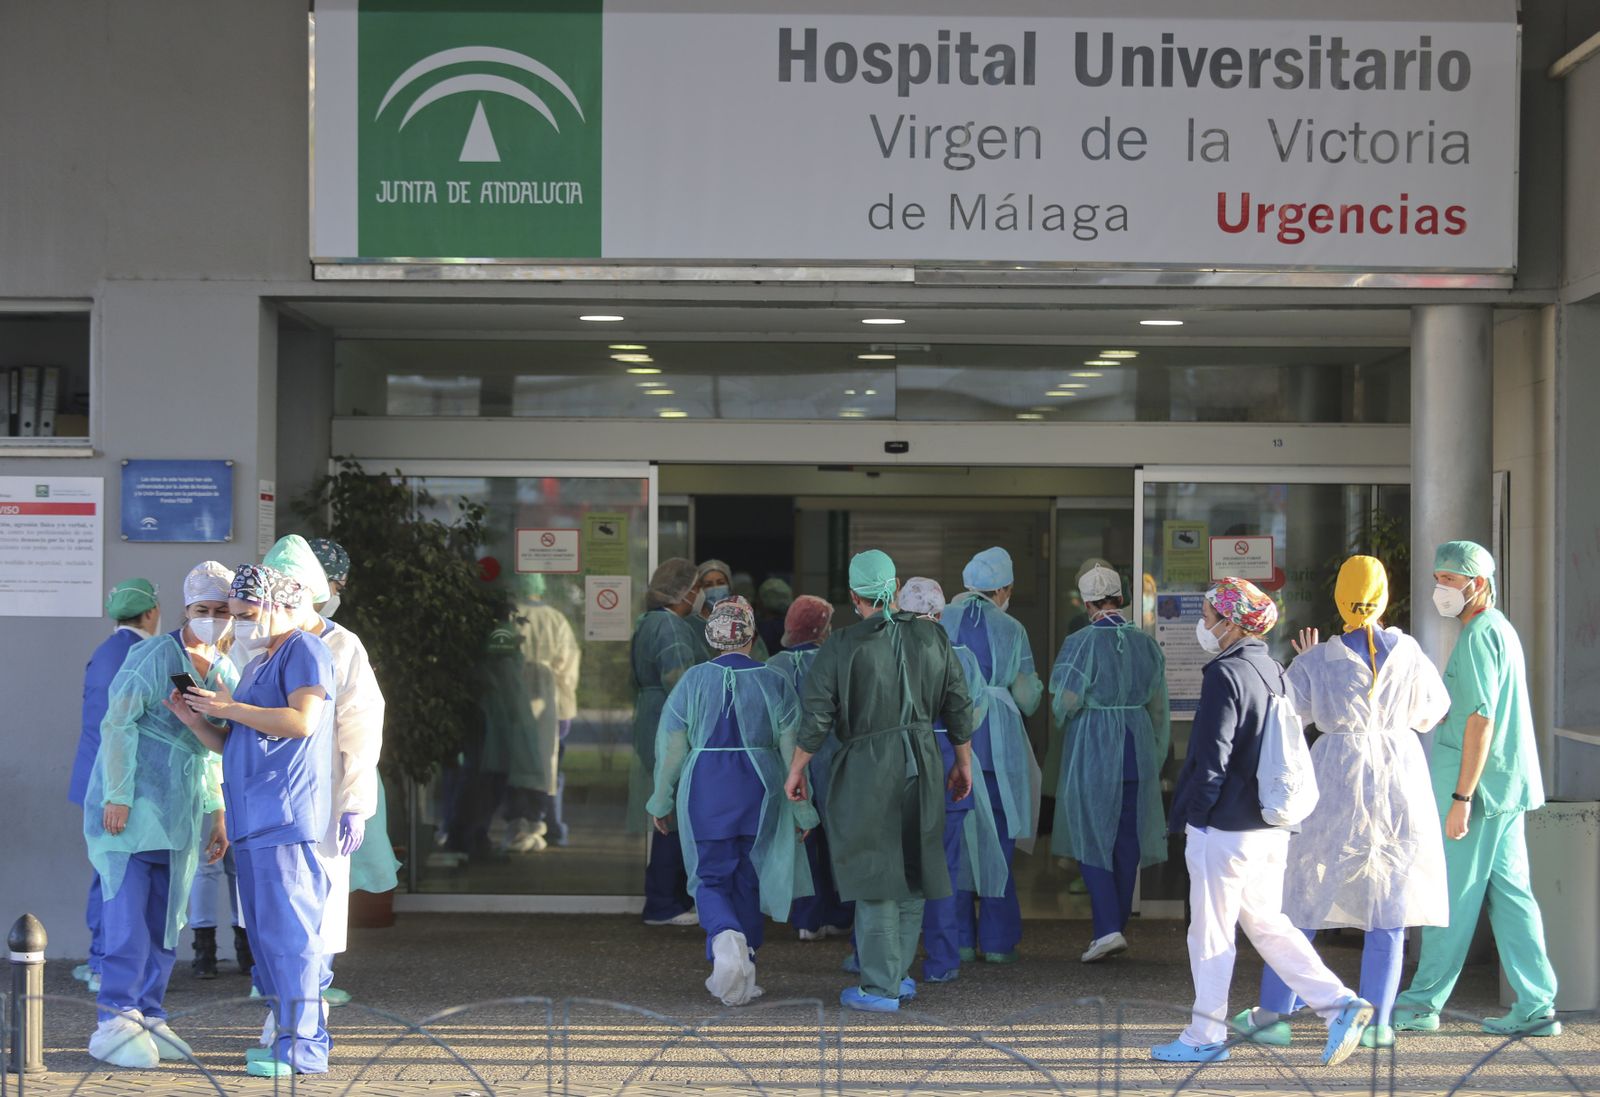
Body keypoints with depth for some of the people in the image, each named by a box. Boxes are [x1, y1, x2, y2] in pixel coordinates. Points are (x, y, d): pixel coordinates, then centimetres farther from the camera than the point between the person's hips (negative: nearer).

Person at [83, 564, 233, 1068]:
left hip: (180, 813, 7)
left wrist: (217, 813, 17)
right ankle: (115, 1023, -7)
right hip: (130, 808, -7)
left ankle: (148, 1018, 15)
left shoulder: (225, 672, 12)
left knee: (166, 920, 8)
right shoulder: (154, 657, -10)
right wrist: (118, 795, -18)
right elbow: (117, 723, -13)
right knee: (129, 917, -11)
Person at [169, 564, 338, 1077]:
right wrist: (195, 720, 9)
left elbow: (303, 720, -19)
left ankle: (303, 1047, -11)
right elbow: (236, 745, 27)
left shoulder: (304, 651, -4)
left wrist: (230, 708, -13)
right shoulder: (257, 664, 25)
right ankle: (289, 1035, 15)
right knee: (265, 933, 10)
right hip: (253, 821, 10)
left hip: (287, 817, -10)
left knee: (287, 929, -12)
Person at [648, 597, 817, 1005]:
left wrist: (662, 802, 11)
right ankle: (741, 975, 16)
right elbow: (792, 751, -2)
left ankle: (726, 937, -24)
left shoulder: (693, 681, -3)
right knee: (748, 882, 13)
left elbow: (671, 749, -1)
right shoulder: (774, 683, -3)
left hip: (705, 791, -1)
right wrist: (801, 811, 7)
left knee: (711, 880, 7)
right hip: (759, 792, 1)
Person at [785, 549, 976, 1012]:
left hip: (866, 770, -4)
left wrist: (796, 771, 3)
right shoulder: (932, 637, 1)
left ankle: (880, 987, 4)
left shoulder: (841, 648, -11)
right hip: (922, 765, 4)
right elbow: (959, 707, 7)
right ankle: (898, 974, 23)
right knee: (913, 870, 15)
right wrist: (963, 763, 18)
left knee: (874, 874, 2)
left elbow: (816, 719, -10)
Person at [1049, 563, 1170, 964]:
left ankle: (1108, 927, -12)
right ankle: (1116, 926, 18)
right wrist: (1156, 758, 20)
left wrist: (1066, 716, 10)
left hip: (1092, 748, -4)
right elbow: (1159, 708, 10)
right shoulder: (1147, 644, 3)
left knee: (1093, 838, 1)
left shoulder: (1082, 643, -12)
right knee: (1128, 840, 11)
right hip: (1138, 747, 4)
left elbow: (1063, 701, -14)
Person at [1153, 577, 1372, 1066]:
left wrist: (1191, 817, -10)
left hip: (1227, 828, -8)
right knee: (1267, 924, 17)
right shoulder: (1274, 672, 10)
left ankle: (1205, 1038, 12)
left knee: (1211, 933, 3)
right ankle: (1339, 1004, 8)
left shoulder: (1225, 675, -16)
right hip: (1272, 824, 8)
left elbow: (1211, 757, -19)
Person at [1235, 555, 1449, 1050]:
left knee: (1303, 900, 8)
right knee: (1388, 910, 7)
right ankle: (1376, 1023, 7)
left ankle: (1272, 1014, 10)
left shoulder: (1319, 661, -9)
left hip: (1338, 778, -1)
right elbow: (1431, 712, 11)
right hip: (1400, 777, 1)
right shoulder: (1407, 652, -3)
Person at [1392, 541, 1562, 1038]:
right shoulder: (1501, 630, 18)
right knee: (1508, 893, 8)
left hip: (1476, 785, -10)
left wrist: (1461, 797, -22)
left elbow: (1480, 719, -20)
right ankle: (1535, 1007, 6)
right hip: (1506, 788, 10)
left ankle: (1423, 1003, 7)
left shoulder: (1478, 635, -14)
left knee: (1452, 897, -1)